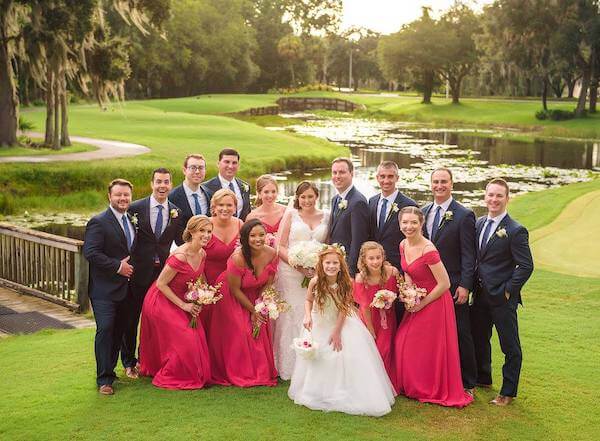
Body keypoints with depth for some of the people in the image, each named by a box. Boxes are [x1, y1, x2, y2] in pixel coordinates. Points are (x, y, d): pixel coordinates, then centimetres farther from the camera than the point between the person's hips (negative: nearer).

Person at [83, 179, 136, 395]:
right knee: (105, 330, -10)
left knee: (119, 331, 12)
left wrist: (130, 268, 6)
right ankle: (104, 379, -3)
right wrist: (117, 266, -18)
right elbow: (91, 252, -19)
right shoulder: (98, 222, -10)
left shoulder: (131, 221, 14)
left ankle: (110, 370, 26)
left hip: (125, 287, 7)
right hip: (104, 288, -7)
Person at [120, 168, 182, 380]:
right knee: (131, 318, 7)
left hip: (163, 272, 2)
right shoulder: (135, 208, -5)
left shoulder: (176, 212, 3)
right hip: (138, 273, -2)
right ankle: (129, 362, 23)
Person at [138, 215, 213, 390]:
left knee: (196, 335, 6)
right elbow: (161, 284, -23)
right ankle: (170, 377, 16)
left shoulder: (202, 254, -4)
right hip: (161, 301, -7)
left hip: (180, 300, 8)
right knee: (183, 340, -6)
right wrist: (184, 305, -20)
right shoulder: (180, 256, -29)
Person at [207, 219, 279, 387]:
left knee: (261, 331, 4)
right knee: (239, 333, -5)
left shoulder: (271, 254, -19)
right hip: (232, 297, -4)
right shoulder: (237, 258, -33)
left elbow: (267, 285, -5)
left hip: (255, 297, 5)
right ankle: (240, 374, 13)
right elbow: (235, 290, -21)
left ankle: (261, 371, 22)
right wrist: (252, 311, -13)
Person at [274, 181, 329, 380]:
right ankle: (290, 367, 7)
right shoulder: (291, 214, 5)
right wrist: (298, 265, -13)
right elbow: (280, 246, -1)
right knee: (291, 317, -2)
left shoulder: (326, 216, 11)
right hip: (291, 273, -2)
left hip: (317, 274, 2)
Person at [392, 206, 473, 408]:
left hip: (434, 302, -8)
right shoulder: (403, 245, -2)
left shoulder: (428, 251, -26)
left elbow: (445, 284, -23)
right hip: (416, 303, 8)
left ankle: (437, 391, 26)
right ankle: (413, 387, 34)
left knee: (430, 349, 5)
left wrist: (422, 303, -14)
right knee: (404, 344, 14)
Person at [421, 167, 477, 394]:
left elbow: (468, 255, -9)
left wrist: (464, 286, -14)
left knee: (460, 335, 4)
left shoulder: (464, 215, -7)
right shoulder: (424, 212, 9)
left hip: (453, 286, -5)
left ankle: (467, 383, 15)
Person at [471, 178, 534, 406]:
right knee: (478, 338, 21)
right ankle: (482, 378, 41)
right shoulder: (479, 223, 6)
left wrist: (508, 290, -16)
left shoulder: (516, 231, -15)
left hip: (502, 297, -7)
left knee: (510, 346, 5)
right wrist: (474, 285, 7)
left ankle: (508, 392, 18)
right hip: (480, 294, 7)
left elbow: (526, 266, -16)